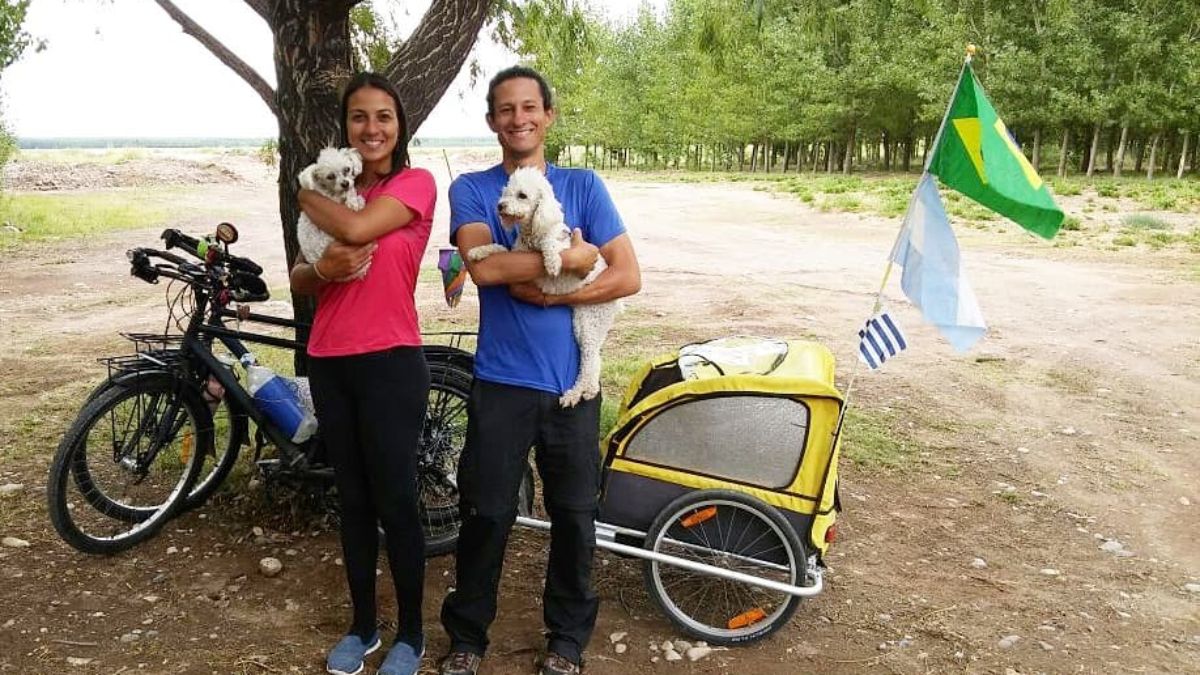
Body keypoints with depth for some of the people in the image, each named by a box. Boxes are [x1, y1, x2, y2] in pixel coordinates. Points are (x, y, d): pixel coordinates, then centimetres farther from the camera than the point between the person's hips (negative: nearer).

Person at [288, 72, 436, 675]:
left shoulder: (416, 183, -4)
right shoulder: (334, 192, 14)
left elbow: (356, 227, -20)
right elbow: (298, 277, 10)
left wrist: (304, 194, -2)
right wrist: (323, 268, -13)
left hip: (390, 363, -6)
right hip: (329, 363, 6)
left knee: (395, 502, 2)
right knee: (352, 500, 14)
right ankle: (362, 626, 28)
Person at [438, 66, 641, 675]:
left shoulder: (583, 186, 4)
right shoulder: (471, 189, 2)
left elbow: (628, 276, -5)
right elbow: (484, 266, -17)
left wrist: (546, 294, -13)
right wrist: (572, 257, -14)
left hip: (571, 380, 1)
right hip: (500, 381, -1)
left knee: (574, 513, 11)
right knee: (486, 514, 7)